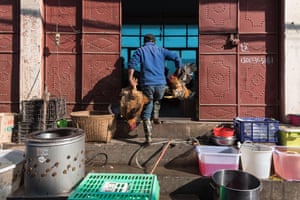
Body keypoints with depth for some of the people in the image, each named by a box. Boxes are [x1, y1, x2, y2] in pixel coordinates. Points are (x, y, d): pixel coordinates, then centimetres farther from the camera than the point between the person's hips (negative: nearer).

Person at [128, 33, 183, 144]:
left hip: (147, 84, -2)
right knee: (157, 101, 36)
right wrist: (178, 72, 17)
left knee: (146, 112, 5)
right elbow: (176, 57, 7)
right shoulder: (161, 50, 15)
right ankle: (156, 117, 25)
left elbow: (132, 64, -7)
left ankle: (148, 137, 2)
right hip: (161, 84, 2)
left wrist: (130, 79, -13)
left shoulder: (140, 50, 10)